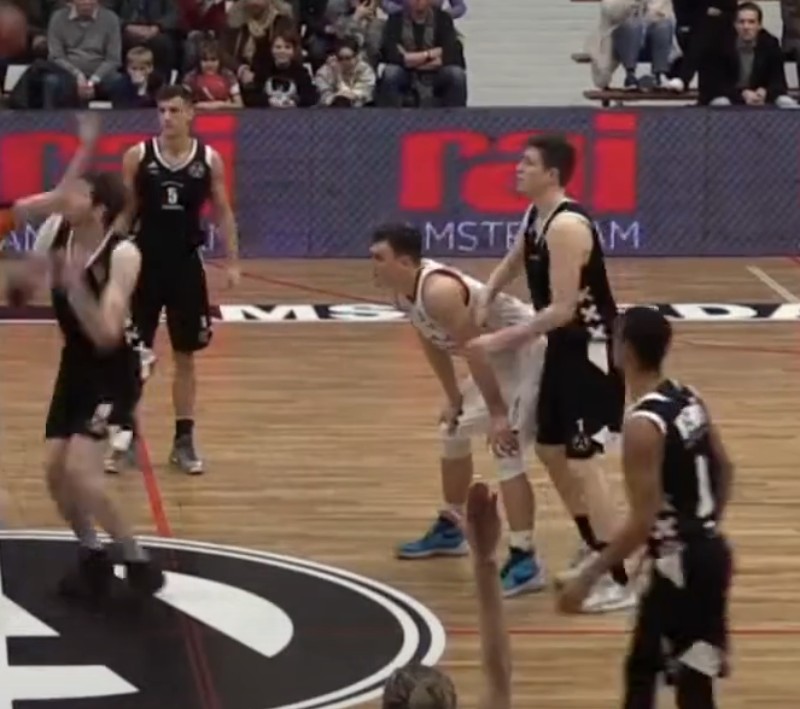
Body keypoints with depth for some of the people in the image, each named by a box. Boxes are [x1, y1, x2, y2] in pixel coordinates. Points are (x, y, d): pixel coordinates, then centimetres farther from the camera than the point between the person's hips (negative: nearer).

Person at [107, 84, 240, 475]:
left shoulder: (209, 159, -2)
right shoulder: (137, 156, -3)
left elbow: (223, 213, 4)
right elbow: (124, 212, 3)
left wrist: (232, 262, -4)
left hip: (186, 265, 1)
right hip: (144, 263, -1)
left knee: (185, 357, 7)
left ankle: (184, 439, 15)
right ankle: (125, 434, 10)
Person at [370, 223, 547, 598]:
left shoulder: (439, 291, -31)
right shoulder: (404, 292, -1)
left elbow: (474, 351, -30)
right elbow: (433, 344, 13)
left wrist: (498, 414, -27)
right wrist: (454, 400, 15)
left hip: (527, 353, -11)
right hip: (497, 355, 11)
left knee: (506, 449, -19)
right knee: (454, 429, 23)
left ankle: (524, 561, -22)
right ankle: (449, 529, 40)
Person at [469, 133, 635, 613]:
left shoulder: (568, 226, -24)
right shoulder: (536, 216, 6)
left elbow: (562, 309, -27)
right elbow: (514, 262, 26)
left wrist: (502, 340, -22)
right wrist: (484, 303, 10)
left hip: (592, 350, -10)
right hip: (565, 346, 10)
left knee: (582, 462, -12)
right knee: (550, 450, 18)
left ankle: (620, 582, -8)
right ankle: (597, 556, 30)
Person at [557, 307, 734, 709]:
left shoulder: (643, 425, -22)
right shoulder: (688, 400, 4)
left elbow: (643, 523, -23)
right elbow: (724, 470, 15)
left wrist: (588, 577, -17)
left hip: (683, 565, -9)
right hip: (705, 551, 9)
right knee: (642, 667, 21)